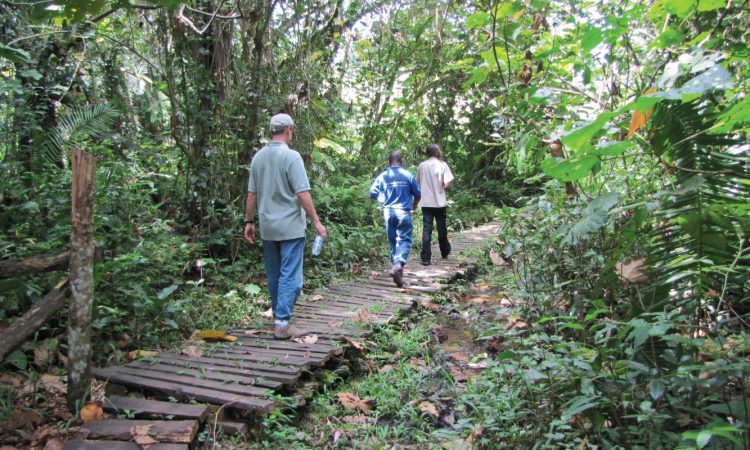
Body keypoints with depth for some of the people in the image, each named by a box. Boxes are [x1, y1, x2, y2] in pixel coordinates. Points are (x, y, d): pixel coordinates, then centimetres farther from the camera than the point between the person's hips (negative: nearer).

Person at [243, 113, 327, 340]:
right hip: (290, 227, -6)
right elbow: (303, 194, -16)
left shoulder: (258, 157, 6)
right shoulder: (291, 156, -12)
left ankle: (279, 316, 26)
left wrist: (249, 221, 17)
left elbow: (252, 194, 9)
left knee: (274, 275, 15)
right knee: (290, 276, -2)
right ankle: (282, 323, -2)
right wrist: (316, 221, -10)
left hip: (267, 227, 6)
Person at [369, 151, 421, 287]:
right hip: (403, 212, -3)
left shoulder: (383, 176, 2)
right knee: (404, 240, -3)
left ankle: (396, 265, 22)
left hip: (388, 212, 3)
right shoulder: (408, 175, -2)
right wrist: (414, 205, 23)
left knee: (393, 241, 15)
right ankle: (398, 264, -25)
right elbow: (417, 193, 3)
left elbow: (372, 192, -2)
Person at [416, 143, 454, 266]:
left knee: (426, 229, 0)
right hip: (439, 202, -2)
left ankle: (425, 258, -7)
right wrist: (441, 186, 8)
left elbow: (418, 182, 12)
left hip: (426, 202, 2)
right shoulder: (442, 165, -7)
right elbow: (446, 185, -12)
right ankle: (445, 252, 33)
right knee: (441, 228, 15)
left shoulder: (422, 166, 4)